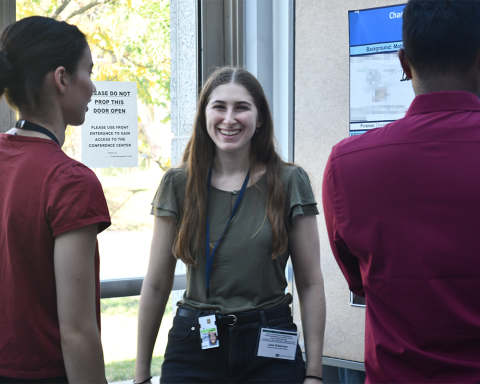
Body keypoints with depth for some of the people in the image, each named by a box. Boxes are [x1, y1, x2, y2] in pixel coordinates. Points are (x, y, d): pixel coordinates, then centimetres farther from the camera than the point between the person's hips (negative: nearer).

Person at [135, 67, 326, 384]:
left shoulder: (290, 183, -3)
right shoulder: (178, 185, 1)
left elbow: (310, 284, -2)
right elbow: (157, 284, 3)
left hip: (270, 347, -1)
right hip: (193, 344, 1)